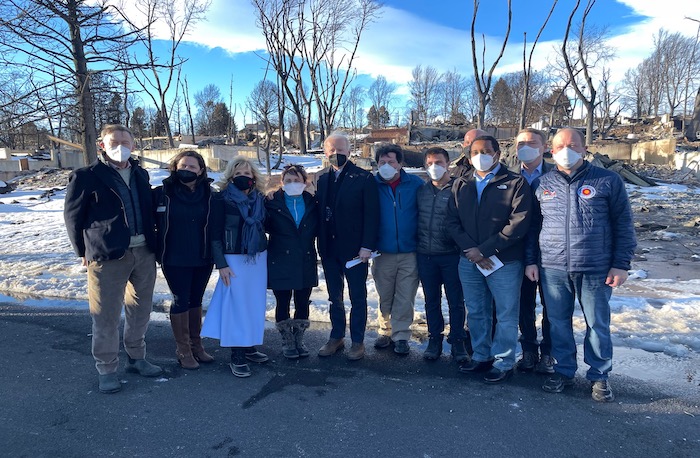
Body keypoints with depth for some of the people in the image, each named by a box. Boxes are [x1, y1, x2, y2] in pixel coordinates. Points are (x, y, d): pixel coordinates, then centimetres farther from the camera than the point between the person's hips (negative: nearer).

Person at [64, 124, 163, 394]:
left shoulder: (141, 174, 11)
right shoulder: (87, 176, -5)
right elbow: (73, 216, 0)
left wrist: (150, 241, 13)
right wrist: (84, 251, 2)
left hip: (144, 252, 5)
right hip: (107, 256, -5)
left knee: (140, 310, 15)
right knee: (106, 316, 3)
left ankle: (136, 358, 32)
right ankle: (106, 369, 19)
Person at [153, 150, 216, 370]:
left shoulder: (208, 194, 0)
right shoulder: (162, 193, -7)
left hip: (203, 259, 3)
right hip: (175, 260, -3)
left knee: (196, 300, 14)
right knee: (181, 301, 4)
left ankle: (195, 344, 28)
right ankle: (183, 350, 17)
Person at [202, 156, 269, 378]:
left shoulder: (260, 199, 7)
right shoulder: (223, 199, -6)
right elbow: (215, 234, -7)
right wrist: (221, 264, -12)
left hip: (259, 257, 5)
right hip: (235, 259, -5)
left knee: (256, 303, 8)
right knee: (236, 304, -3)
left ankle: (249, 347, 22)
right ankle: (237, 356, 6)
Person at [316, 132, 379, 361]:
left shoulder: (364, 178, -6)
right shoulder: (322, 180, 9)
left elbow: (371, 214, -10)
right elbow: (319, 212, 7)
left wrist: (367, 246, -16)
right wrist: (320, 243, -1)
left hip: (354, 248, -4)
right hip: (329, 248, 5)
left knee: (357, 297, 7)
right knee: (334, 297, 15)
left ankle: (357, 341, 19)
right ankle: (336, 337, 28)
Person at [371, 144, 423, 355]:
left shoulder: (415, 184, -2)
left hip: (410, 252, -1)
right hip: (383, 252, 1)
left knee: (405, 298, 4)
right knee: (385, 297, 13)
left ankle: (401, 336, 17)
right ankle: (386, 332, 29)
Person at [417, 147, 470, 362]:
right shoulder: (422, 191, 10)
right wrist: (418, 244, 8)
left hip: (451, 254, -4)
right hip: (426, 255, 4)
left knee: (456, 301, 5)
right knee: (431, 300, 13)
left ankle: (458, 340, 18)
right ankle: (434, 339, 25)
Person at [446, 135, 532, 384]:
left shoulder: (515, 183, -4)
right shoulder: (461, 185, 10)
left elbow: (519, 223, -14)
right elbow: (452, 221, 5)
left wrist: (484, 249, -15)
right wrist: (470, 250, -10)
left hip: (504, 262, -4)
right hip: (469, 260, 5)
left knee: (506, 315, 5)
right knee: (475, 313, 15)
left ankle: (503, 362, 20)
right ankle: (481, 356, 32)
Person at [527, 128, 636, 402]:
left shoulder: (608, 181, -1)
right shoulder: (544, 184, 6)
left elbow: (623, 225, 1)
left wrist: (621, 264, -4)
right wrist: (530, 260, 8)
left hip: (596, 269, -2)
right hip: (553, 269, 2)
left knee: (597, 324, 9)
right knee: (558, 322, 11)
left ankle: (599, 376, 26)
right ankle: (563, 371, 28)